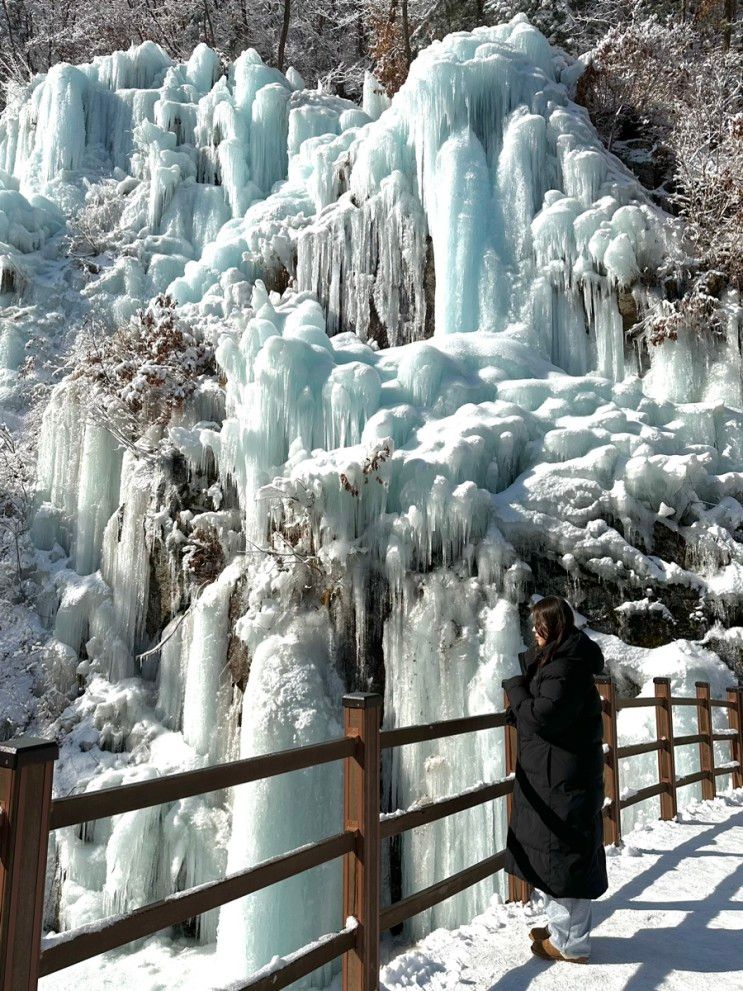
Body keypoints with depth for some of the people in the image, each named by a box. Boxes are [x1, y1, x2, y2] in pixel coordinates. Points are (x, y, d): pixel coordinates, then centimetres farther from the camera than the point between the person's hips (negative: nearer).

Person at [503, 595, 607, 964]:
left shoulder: (566, 666, -21)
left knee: (562, 854, 1)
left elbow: (543, 716, -26)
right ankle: (561, 927, 34)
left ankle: (570, 944, 15)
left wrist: (515, 688, -13)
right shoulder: (560, 658, 11)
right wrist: (519, 711, 5)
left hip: (562, 779, -10)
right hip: (551, 775, 10)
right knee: (552, 852, 20)